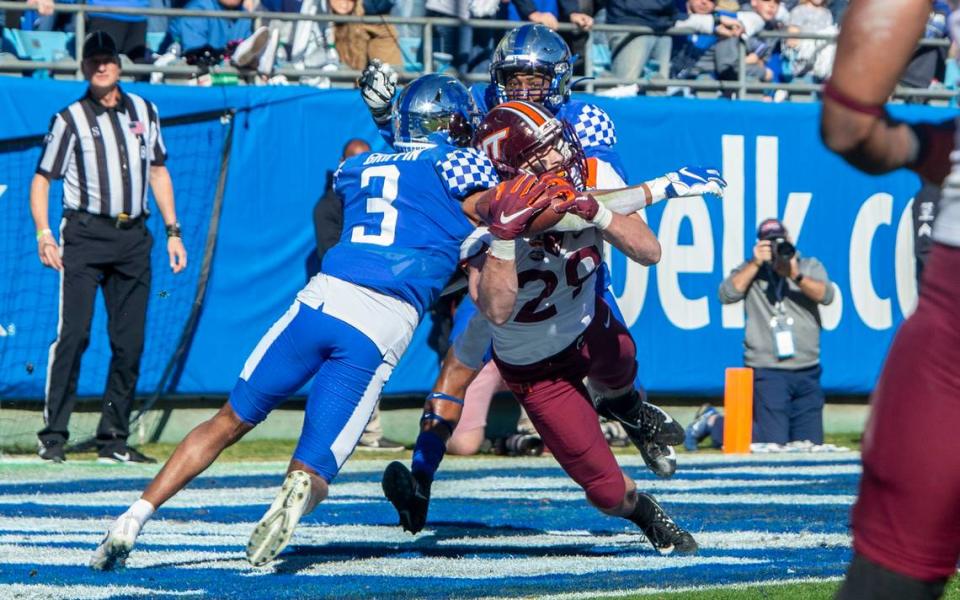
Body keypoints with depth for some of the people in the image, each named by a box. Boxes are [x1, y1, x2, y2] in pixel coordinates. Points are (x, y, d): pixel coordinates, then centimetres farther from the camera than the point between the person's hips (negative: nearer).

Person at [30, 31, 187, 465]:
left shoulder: (143, 111, 13)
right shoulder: (70, 119, 1)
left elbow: (157, 171, 21)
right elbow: (42, 179, 0)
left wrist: (173, 231, 15)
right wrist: (43, 233, -14)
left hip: (133, 238, 4)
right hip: (84, 235, -4)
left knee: (129, 343, 4)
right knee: (73, 334, -12)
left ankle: (113, 440, 10)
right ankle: (53, 436, -10)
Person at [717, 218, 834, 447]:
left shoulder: (810, 267, 11)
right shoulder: (751, 270, 8)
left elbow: (826, 295, -7)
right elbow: (727, 295, -9)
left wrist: (796, 277, -21)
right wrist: (755, 263, -11)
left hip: (807, 371, 4)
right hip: (768, 372, -4)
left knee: (811, 444, 6)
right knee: (773, 444, -12)